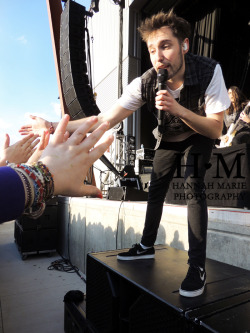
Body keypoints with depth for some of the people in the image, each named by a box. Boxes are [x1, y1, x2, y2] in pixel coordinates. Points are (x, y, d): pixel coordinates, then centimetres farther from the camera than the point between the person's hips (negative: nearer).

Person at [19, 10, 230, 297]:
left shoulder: (209, 72, -31)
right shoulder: (144, 84, -26)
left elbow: (215, 130, -28)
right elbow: (106, 120, -29)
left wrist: (179, 109, -45)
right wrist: (53, 127, -35)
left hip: (199, 136, -3)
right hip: (168, 138, 3)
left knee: (193, 188, -21)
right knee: (155, 188, 3)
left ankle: (197, 265, -11)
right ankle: (147, 246, 20)